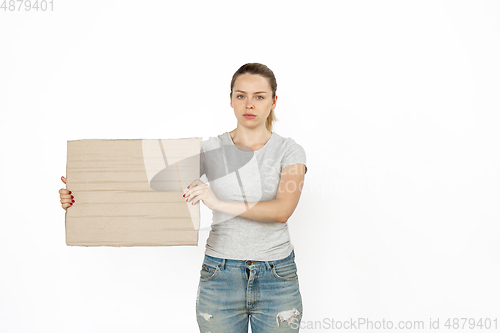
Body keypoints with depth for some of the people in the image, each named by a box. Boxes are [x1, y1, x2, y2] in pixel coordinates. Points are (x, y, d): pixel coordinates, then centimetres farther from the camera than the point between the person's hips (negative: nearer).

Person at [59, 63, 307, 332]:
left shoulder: (289, 151, -4)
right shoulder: (210, 150, 0)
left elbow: (283, 209, -19)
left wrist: (220, 204, -32)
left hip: (277, 279, 0)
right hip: (220, 277, 1)